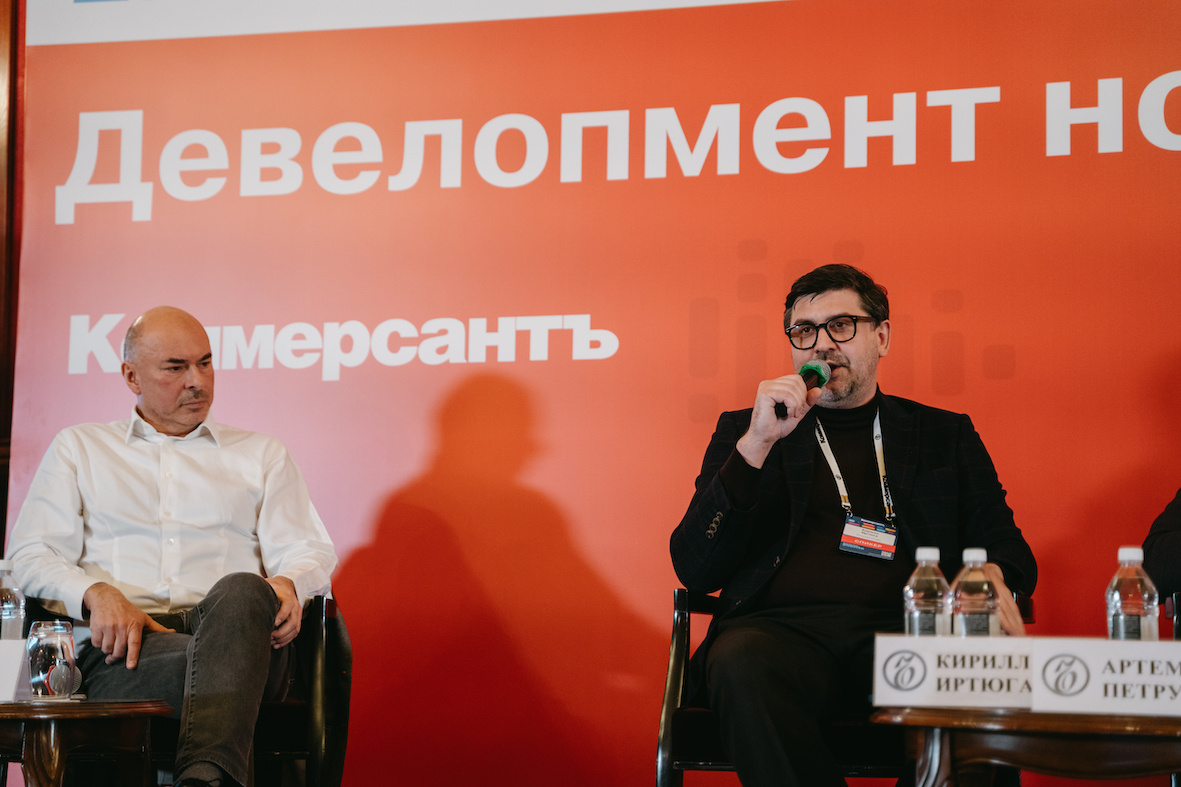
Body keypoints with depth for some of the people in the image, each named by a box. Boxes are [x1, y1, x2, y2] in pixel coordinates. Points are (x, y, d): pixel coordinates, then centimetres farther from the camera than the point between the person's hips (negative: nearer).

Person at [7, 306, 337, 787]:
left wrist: (287, 583, -9)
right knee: (197, 660, -40)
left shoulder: (261, 455, 28)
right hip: (121, 647, -1)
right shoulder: (79, 449, 26)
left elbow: (307, 549, 18)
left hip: (236, 632, 1)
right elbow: (31, 555, 15)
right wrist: (98, 594, -8)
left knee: (243, 590, -40)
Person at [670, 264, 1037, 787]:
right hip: (782, 627, 0)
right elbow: (694, 570, 10)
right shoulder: (744, 432, 22)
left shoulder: (946, 436, 25)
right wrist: (756, 445, -1)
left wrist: (991, 578, -8)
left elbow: (1004, 547, 19)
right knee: (742, 662, -37)